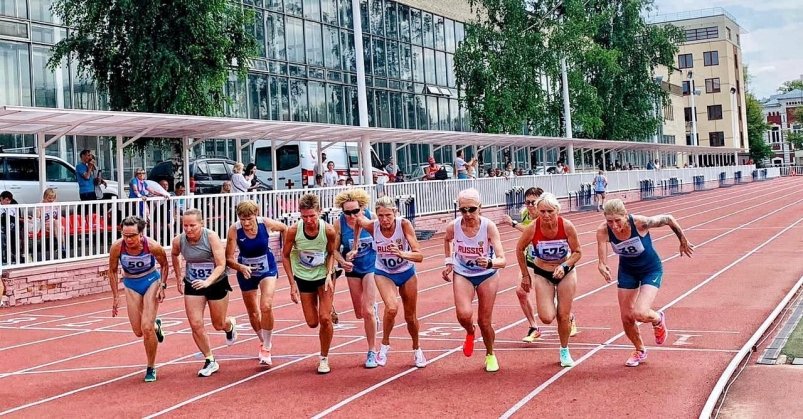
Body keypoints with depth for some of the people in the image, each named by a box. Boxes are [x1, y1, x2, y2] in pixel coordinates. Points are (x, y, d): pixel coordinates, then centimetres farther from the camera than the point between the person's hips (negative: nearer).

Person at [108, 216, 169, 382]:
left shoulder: (152, 246, -27)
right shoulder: (117, 247, -24)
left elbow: (164, 265, -5)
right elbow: (112, 271, -5)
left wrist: (162, 286, -13)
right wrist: (116, 296, -6)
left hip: (151, 281, -3)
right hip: (131, 284, 3)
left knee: (146, 327, -14)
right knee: (138, 331, 5)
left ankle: (151, 368, 6)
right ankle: (156, 326, 43)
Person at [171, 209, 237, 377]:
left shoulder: (211, 237, -23)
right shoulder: (178, 240, -12)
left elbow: (221, 265, -25)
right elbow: (174, 255, 14)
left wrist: (208, 281, -40)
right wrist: (179, 277, 13)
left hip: (217, 283, -3)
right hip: (193, 285, 3)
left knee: (218, 324, 11)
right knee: (195, 324, -8)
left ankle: (230, 325, 50)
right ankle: (210, 361, 9)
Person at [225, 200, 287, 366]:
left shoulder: (266, 224, -22)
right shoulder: (234, 230, -25)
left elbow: (285, 228, 0)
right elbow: (229, 258, -23)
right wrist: (241, 267, -41)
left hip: (267, 268, -1)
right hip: (246, 271, 1)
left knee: (266, 306, -20)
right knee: (253, 313, 15)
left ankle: (266, 348, -5)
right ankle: (263, 342, 43)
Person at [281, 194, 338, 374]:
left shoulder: (328, 230, -23)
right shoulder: (293, 231, -22)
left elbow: (331, 253, -3)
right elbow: (285, 255, -7)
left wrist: (329, 274, -17)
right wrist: (292, 284, -10)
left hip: (324, 276, -1)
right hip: (303, 277, 1)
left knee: (325, 319, -12)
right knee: (312, 323, 6)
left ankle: (324, 358, 8)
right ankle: (329, 310, 43)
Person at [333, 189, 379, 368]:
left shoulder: (371, 219, -20)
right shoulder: (340, 223, -17)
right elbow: (335, 249, -9)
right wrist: (343, 262, -27)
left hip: (371, 266, -3)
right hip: (353, 268, 3)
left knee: (367, 311, -10)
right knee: (360, 313, 13)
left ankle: (372, 352, 6)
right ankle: (373, 307, 52)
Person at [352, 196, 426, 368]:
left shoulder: (404, 224, -29)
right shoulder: (372, 226, -24)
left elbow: (419, 256, -32)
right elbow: (358, 217, 0)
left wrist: (402, 254, -50)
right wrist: (355, 244, 4)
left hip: (406, 272, 0)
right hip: (384, 273, 0)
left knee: (410, 316, 12)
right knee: (392, 308, -26)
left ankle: (417, 349, 40)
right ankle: (385, 345, -1)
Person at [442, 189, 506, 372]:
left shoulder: (488, 226, -27)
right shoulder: (453, 227, -20)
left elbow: (502, 260, -33)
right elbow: (447, 240, 8)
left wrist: (490, 263, -52)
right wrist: (448, 262, 2)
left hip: (487, 275, -1)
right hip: (462, 274, 1)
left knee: (485, 322, 4)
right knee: (464, 314, -23)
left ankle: (490, 355, 34)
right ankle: (470, 333, 14)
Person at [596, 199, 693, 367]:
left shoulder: (640, 223, -33)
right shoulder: (603, 231, -26)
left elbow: (668, 219, -17)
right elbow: (602, 262, -31)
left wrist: (683, 242, -4)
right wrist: (602, 268, -54)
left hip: (651, 270, -4)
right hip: (627, 271, 4)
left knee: (640, 313, -20)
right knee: (626, 318, 6)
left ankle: (658, 320, 18)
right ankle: (640, 350, 36)